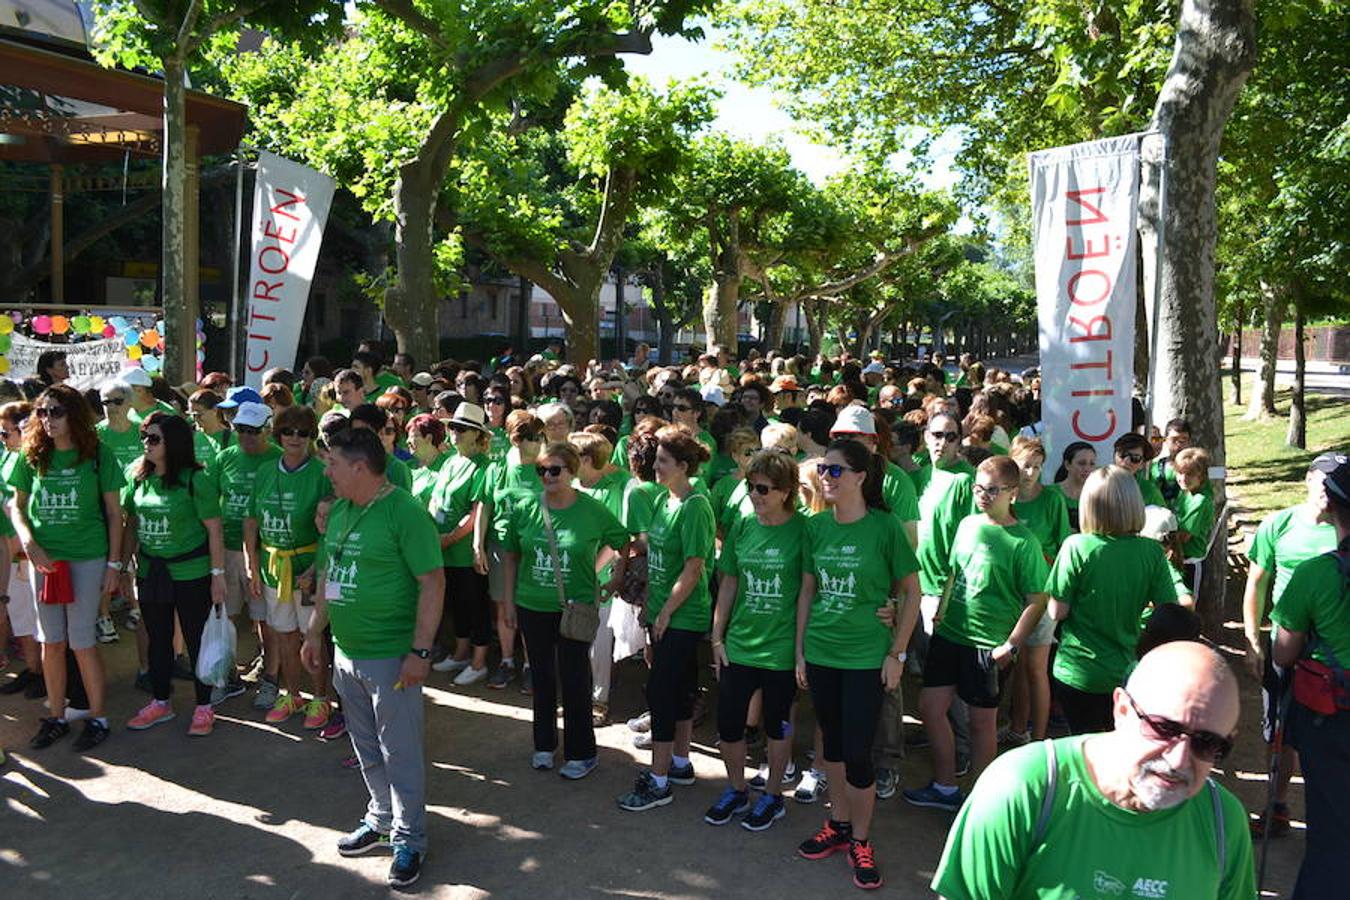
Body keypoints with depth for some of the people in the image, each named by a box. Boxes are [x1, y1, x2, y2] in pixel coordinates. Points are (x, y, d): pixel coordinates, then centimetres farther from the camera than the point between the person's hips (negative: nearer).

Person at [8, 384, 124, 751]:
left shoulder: (97, 455, -4)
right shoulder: (32, 456, 4)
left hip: (86, 557, -3)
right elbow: (16, 505, 10)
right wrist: (29, 542, -8)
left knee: (81, 641, 0)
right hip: (43, 557, 3)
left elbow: (113, 512, -1)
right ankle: (56, 717, 23)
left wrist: (114, 563, -3)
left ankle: (97, 718, 13)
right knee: (51, 642, 10)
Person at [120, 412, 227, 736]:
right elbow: (132, 524, 12)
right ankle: (160, 703, 33)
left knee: (196, 639, 5)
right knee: (157, 639, 17)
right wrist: (126, 564, 10)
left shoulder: (195, 479, -14)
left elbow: (214, 528, -12)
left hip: (190, 573, -5)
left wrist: (218, 573, -13)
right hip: (150, 572, 5)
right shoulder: (138, 477, 2)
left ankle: (204, 707, 19)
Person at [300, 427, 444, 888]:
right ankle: (381, 819, 37)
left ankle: (408, 839, 19)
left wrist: (420, 651, -21)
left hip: (391, 658, -8)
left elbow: (433, 582, -19)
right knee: (367, 749, 20)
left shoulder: (405, 513, -17)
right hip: (345, 653, 8)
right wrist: (315, 630, 18)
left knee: (400, 753, 4)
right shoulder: (338, 511, 8)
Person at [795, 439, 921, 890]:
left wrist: (896, 654, -7)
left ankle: (860, 841, 20)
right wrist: (799, 650, 8)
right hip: (821, 652, 4)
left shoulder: (885, 527, -12)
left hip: (866, 655, -4)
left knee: (857, 751, -1)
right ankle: (838, 824, 34)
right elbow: (807, 590, 9)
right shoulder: (816, 527, 1)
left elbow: (912, 592, -5)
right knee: (832, 742, 16)